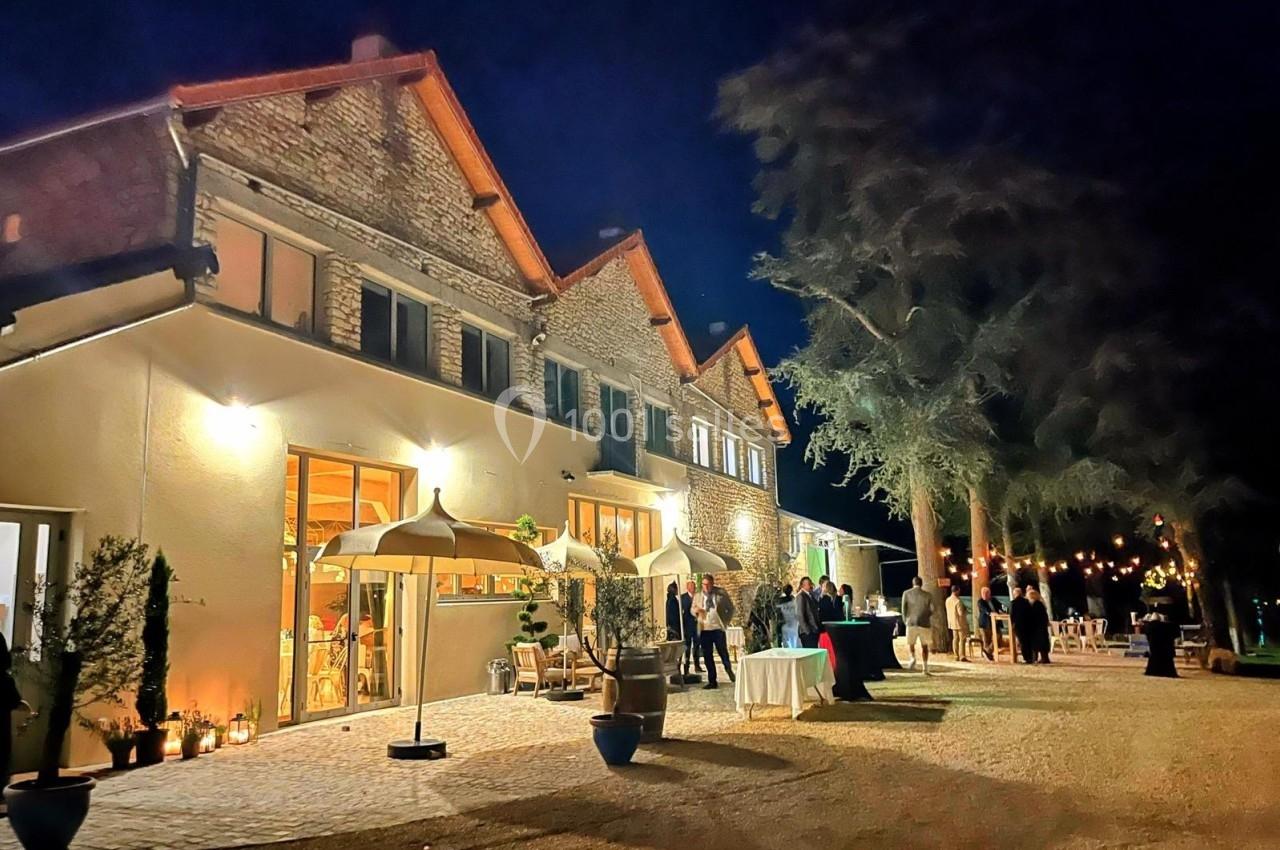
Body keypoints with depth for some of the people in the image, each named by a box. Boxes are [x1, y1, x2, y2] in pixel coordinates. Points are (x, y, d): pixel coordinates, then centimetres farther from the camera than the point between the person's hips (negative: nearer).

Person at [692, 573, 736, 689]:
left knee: (723, 652, 0)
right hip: (704, 630, 3)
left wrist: (727, 620, 0)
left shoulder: (721, 593, 1)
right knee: (707, 656, 4)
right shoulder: (698, 596, 9)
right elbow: (693, 610, 16)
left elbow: (730, 608, 9)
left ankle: (729, 670, 30)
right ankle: (712, 681, 13)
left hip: (718, 628, -3)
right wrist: (696, 610, -7)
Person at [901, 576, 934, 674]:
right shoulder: (927, 595, 4)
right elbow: (932, 610, 4)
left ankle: (913, 658, -7)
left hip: (911, 623, 0)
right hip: (925, 623, 1)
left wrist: (905, 620, 12)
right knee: (924, 646, 12)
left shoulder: (906, 594, 3)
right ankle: (926, 667, 7)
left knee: (911, 643, 19)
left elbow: (904, 609, 0)